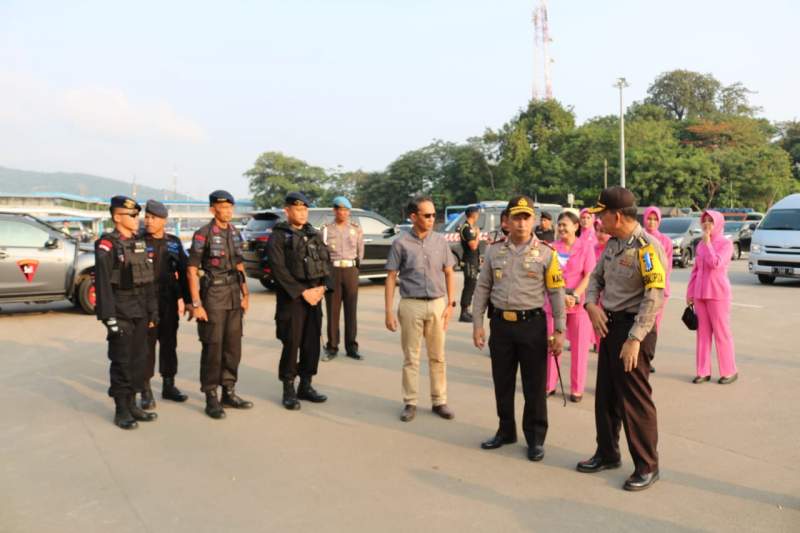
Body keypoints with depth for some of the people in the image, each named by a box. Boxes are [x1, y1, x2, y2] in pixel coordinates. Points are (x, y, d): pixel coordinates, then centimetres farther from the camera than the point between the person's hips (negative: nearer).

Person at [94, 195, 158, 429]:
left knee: (138, 359, 11)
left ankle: (132, 404, 22)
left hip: (140, 312, 7)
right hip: (121, 313, -7)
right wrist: (109, 316, -20)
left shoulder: (139, 243, 13)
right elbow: (103, 283, -14)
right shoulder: (107, 245, -8)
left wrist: (152, 311, 12)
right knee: (121, 361, 0)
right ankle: (121, 410, 10)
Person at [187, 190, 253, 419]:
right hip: (213, 297, -6)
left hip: (234, 297, 6)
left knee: (233, 346, 10)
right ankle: (211, 398, 8)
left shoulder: (235, 233, 11)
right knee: (213, 348, -1)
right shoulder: (203, 234, -9)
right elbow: (191, 270, -10)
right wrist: (196, 304, -14)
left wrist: (245, 294, 11)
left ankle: (229, 392, 21)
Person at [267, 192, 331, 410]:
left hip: (315, 296, 5)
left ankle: (306, 386, 22)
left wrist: (321, 287, -5)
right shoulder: (278, 237, -3)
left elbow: (326, 262, 12)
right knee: (291, 344, -2)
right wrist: (303, 292, -15)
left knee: (312, 343, 9)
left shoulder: (314, 235, 14)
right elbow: (279, 269, -12)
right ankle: (288, 390, 11)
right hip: (291, 298, -5)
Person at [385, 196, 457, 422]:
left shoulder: (440, 241, 4)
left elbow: (449, 274, 9)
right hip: (411, 304, -2)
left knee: (437, 357, 10)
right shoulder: (401, 243, -4)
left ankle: (439, 401, 22)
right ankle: (410, 402, 18)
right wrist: (389, 312, -6)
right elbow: (391, 278, -2)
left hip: (437, 304, 2)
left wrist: (450, 303, 1)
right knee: (411, 357, 6)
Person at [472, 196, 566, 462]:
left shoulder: (546, 253, -3)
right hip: (500, 323, 3)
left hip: (532, 324, -3)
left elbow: (556, 293, -3)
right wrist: (477, 324, 2)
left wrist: (559, 331, -7)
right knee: (502, 382, 13)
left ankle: (535, 439, 19)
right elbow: (482, 289, 8)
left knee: (534, 385, 5)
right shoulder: (495, 251, 5)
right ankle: (506, 431, 30)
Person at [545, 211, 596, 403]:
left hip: (579, 302, -2)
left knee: (579, 346, 4)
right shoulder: (553, 248, 2)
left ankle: (577, 388, 14)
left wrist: (574, 296, -16)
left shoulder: (586, 247, -2)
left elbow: (589, 276, -5)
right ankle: (549, 384, 19)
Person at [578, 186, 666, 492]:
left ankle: (647, 466, 17)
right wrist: (591, 304, 2)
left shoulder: (647, 247, -17)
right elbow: (596, 277, 21)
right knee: (606, 395, 16)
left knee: (635, 400, 1)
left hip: (633, 328, -8)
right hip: (609, 324, 8)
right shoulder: (612, 245, 9)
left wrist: (635, 338, -24)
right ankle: (607, 454, 32)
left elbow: (654, 297, -21)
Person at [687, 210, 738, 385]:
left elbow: (715, 263, -21)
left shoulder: (725, 243, -5)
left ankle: (729, 371, 11)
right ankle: (703, 371, 14)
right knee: (703, 332, 8)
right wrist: (690, 293, 13)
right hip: (700, 293, 6)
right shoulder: (700, 244, 12)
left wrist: (707, 242, -13)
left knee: (721, 332, 0)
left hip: (717, 293, -6)